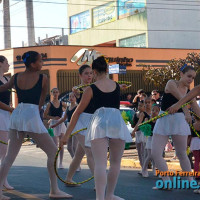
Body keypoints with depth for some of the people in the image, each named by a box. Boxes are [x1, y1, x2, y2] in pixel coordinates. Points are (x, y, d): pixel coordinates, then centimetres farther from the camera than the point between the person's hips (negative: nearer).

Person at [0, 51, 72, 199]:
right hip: (32, 116, -6)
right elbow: (42, 100, 7)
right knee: (53, 152, 5)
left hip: (16, 115, 6)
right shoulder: (42, 78, -3)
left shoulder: (16, 77, 9)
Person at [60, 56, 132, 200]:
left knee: (100, 163, -11)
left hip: (99, 121, -2)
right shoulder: (117, 86, 18)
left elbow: (78, 112, 12)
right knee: (115, 162, 17)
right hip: (117, 120, 2)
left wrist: (67, 134, 16)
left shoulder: (91, 89, 11)